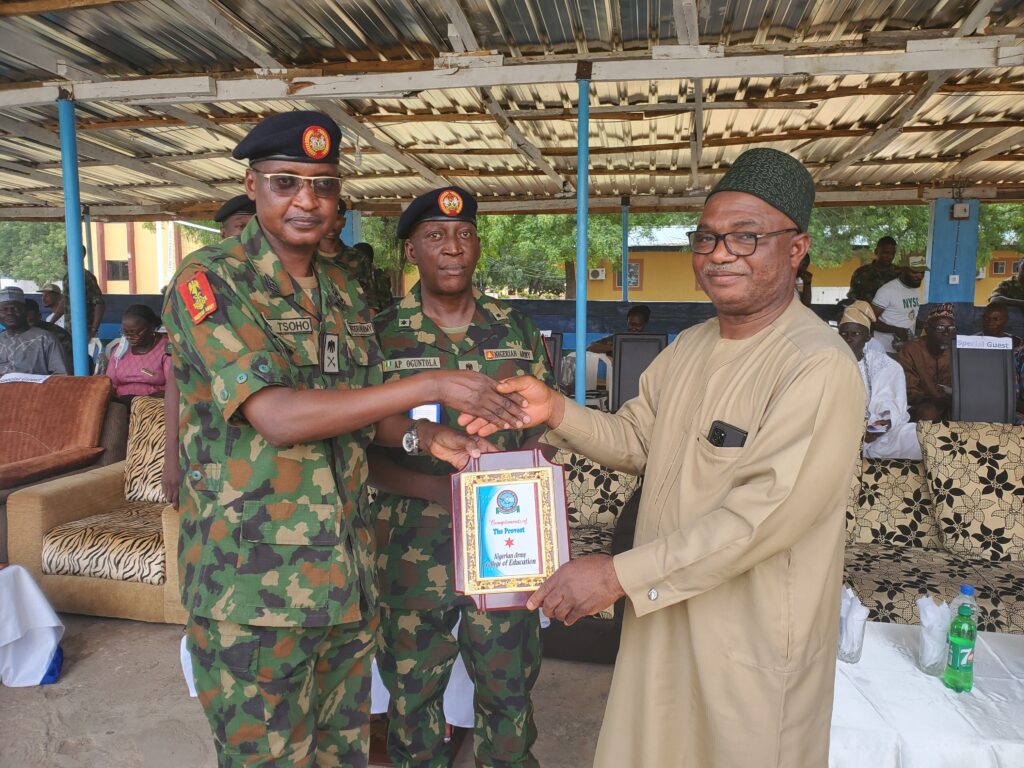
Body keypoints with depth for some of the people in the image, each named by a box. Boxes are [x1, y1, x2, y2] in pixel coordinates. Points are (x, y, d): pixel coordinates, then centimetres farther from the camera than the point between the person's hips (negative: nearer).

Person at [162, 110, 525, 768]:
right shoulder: (210, 282, -12)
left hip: (348, 577, 6)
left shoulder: (345, 293, 9)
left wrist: (425, 436, -6)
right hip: (255, 584, -6)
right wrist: (432, 386, -25)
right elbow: (279, 417, -24)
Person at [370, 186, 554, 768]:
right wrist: (441, 489, -14)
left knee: (510, 685, 13)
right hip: (414, 547, -1)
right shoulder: (382, 335, -2)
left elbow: (542, 430, 8)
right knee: (413, 687, 14)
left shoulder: (516, 329, 4)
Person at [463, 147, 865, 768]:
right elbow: (635, 439, 11)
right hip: (663, 617, 7)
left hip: (754, 645, -6)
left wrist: (620, 575, -25)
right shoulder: (689, 347, 6)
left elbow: (763, 513, -27)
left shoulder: (819, 367, -21)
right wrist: (554, 410, -7)